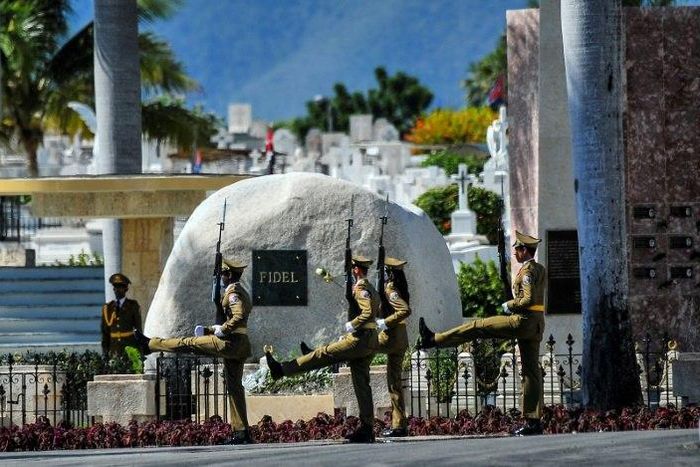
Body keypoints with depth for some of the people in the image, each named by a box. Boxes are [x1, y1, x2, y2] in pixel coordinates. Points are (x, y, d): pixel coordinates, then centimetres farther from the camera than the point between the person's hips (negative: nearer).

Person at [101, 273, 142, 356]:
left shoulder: (133, 306, 5)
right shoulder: (107, 308, 10)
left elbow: (138, 328, 6)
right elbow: (105, 331, 11)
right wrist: (105, 352, 7)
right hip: (114, 349, 2)